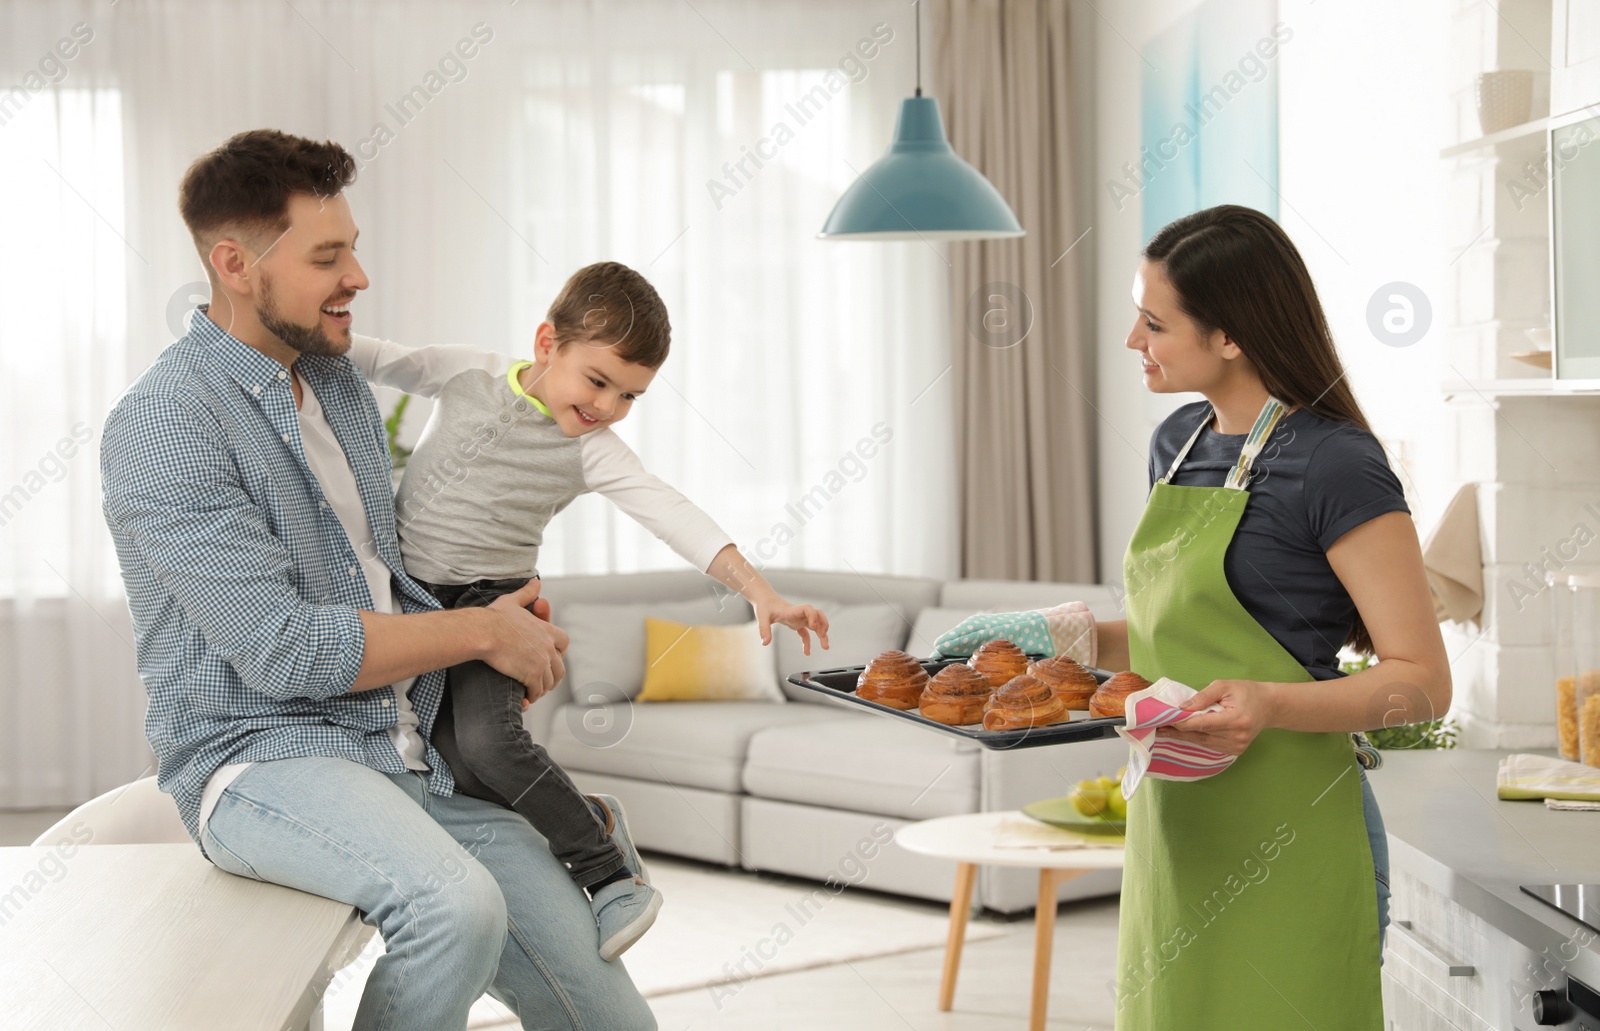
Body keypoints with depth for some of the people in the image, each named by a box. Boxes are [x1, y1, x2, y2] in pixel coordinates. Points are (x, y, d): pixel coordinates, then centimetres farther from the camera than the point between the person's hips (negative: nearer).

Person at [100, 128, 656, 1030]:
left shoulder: (344, 385, 13)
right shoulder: (162, 423, -14)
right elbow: (281, 650, -20)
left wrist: (513, 620, 4)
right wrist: (482, 632, -10)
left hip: (416, 760, 8)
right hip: (261, 758, -8)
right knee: (459, 906, -36)